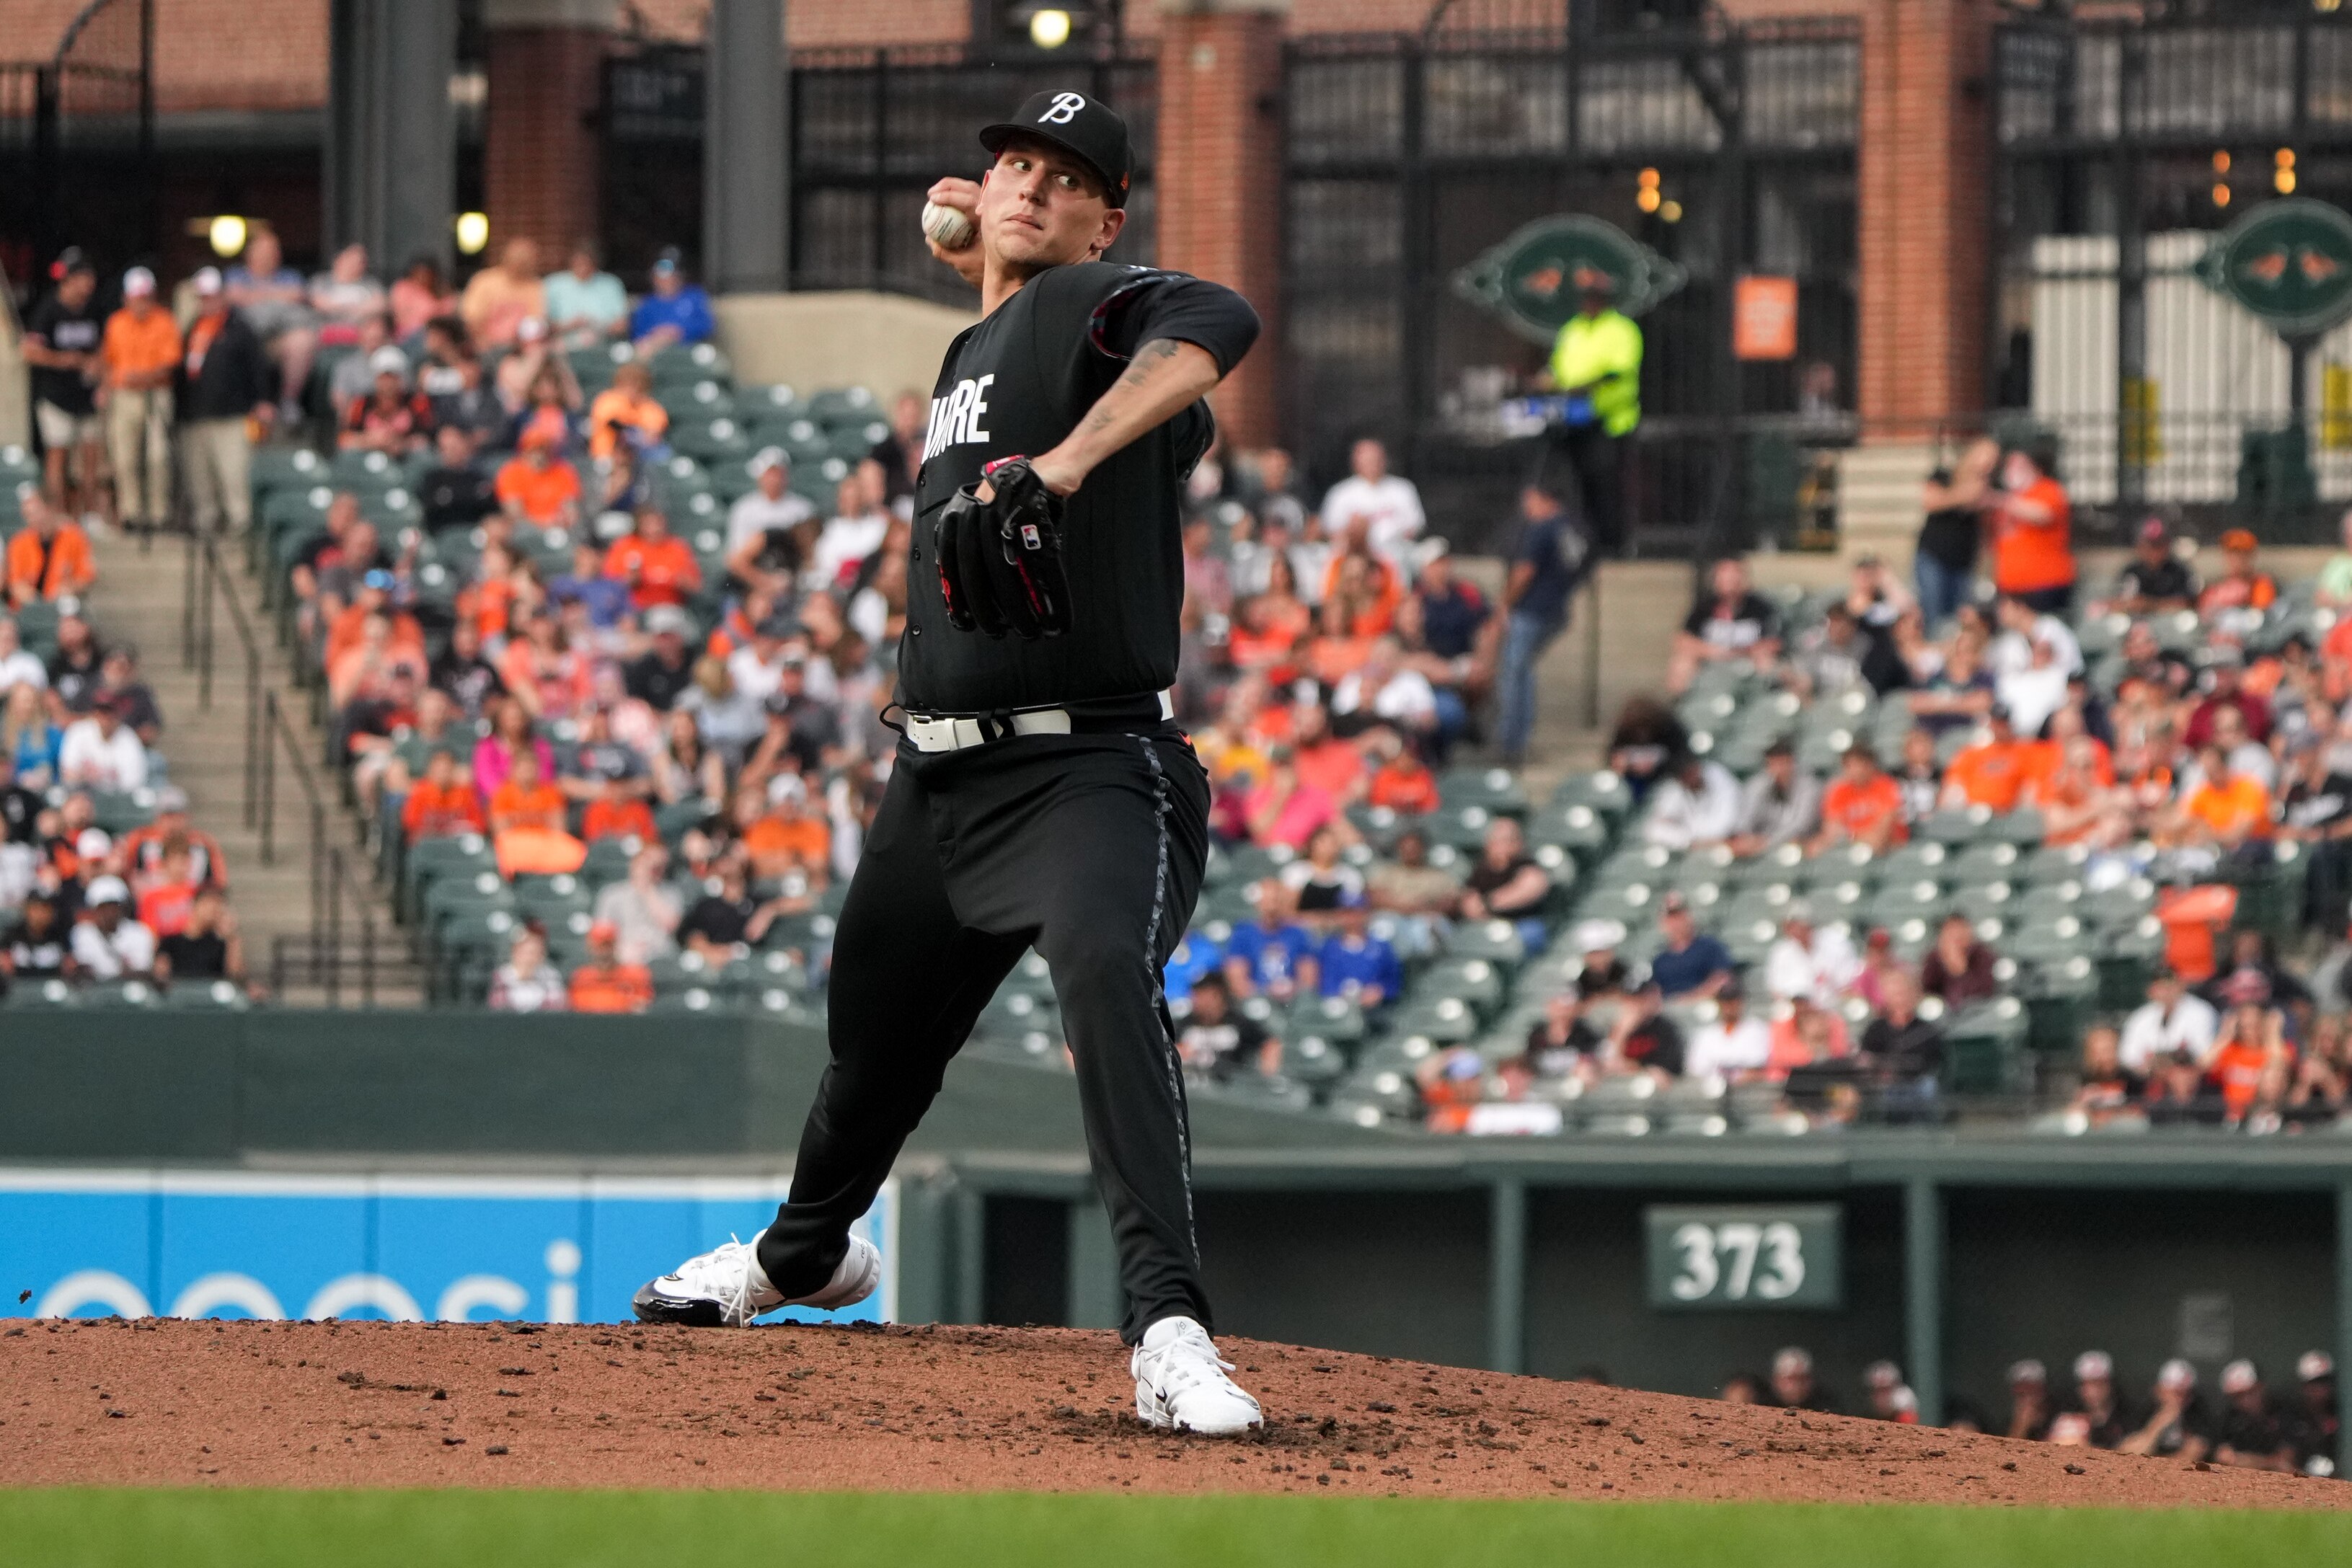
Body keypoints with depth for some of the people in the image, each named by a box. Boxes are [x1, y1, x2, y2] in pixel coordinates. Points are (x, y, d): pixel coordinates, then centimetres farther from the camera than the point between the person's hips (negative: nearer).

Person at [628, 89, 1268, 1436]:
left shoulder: (1085, 305, -8)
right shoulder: (975, 352, 18)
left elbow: (1215, 323, -29)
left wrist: (1064, 462, -39)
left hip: (1092, 770, -9)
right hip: (940, 779, 9)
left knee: (1105, 969, -34)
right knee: (876, 1022, 24)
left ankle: (1170, 1333, -42)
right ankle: (806, 1254, 53)